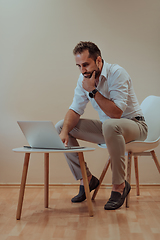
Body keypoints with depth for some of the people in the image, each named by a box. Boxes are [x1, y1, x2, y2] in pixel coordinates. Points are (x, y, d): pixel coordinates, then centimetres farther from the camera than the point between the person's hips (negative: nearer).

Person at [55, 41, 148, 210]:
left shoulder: (117, 73, -22)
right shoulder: (84, 79, -2)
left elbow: (116, 113, -31)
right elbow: (75, 110, -3)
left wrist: (93, 91, -29)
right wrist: (64, 131, -21)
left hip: (133, 124, -7)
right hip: (106, 127, 7)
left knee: (111, 125, -42)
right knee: (60, 126, -4)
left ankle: (119, 185, -24)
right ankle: (86, 179, 1)